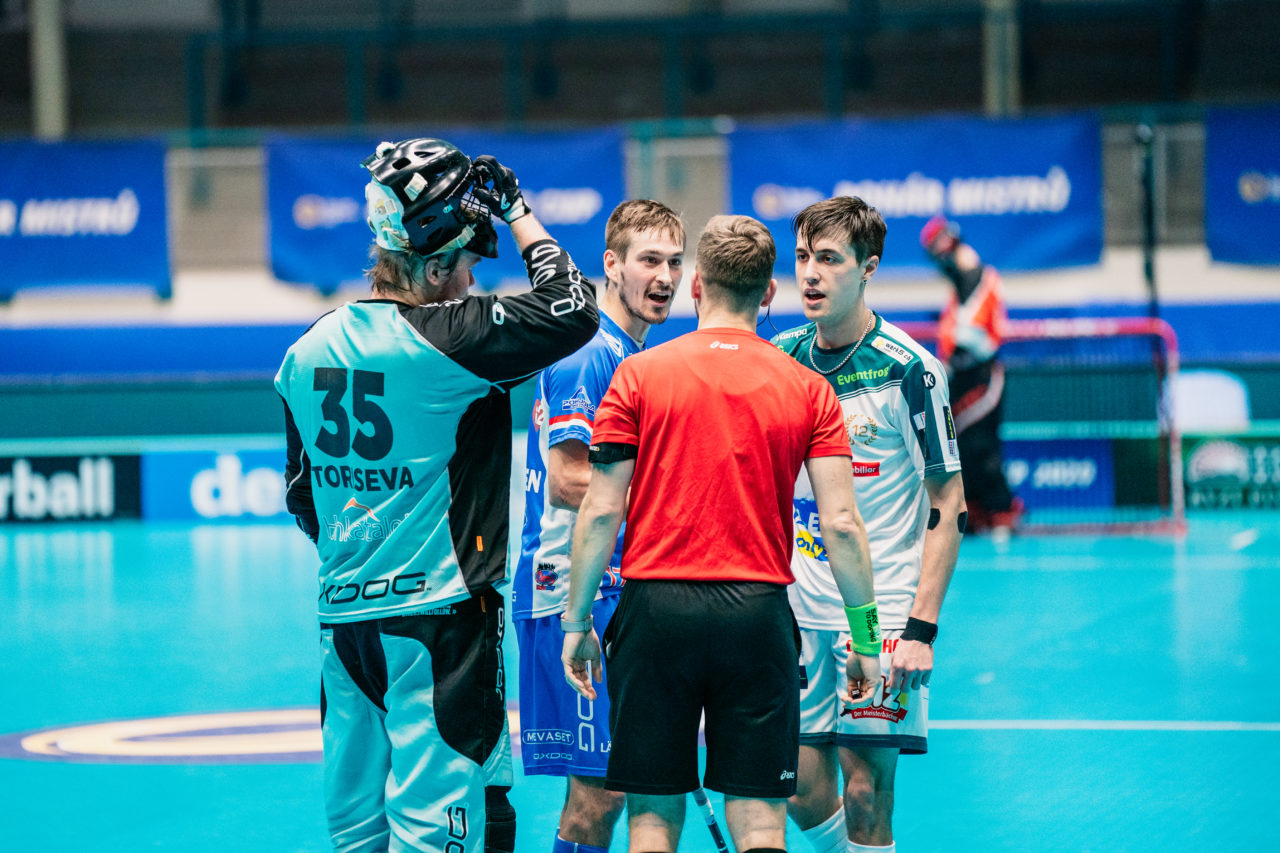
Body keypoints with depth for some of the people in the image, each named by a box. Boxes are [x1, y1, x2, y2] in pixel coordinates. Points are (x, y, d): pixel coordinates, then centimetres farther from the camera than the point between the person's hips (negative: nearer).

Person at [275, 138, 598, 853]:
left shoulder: (310, 350, 7)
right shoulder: (445, 338, -16)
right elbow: (574, 310, -14)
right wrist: (521, 218, -1)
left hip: (341, 620, 7)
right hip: (437, 616, -7)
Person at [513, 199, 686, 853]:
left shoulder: (639, 353, 17)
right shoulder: (585, 352, -13)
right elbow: (567, 479, -19)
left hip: (620, 589, 10)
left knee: (608, 777, 10)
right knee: (599, 782, -9)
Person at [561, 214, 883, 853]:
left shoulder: (639, 375, 1)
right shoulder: (809, 391, 4)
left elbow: (601, 512, -2)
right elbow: (840, 523, -1)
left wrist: (576, 621, 6)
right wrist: (865, 638, 6)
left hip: (655, 608, 0)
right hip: (760, 610, 1)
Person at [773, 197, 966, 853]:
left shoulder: (907, 369, -10)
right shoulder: (780, 360, 5)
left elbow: (947, 504, -7)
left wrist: (921, 627, -14)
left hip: (882, 614, -5)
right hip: (797, 609, 5)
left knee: (864, 794, -7)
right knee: (802, 793, 5)